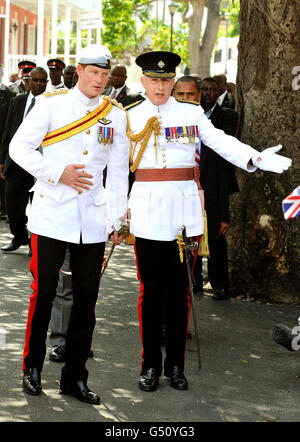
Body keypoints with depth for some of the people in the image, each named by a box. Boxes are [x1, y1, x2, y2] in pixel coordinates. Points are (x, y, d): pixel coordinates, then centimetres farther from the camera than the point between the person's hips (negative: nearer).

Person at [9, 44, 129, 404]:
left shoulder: (115, 114, 9)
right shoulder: (52, 103, 1)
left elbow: (118, 171, 11)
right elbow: (19, 148, -3)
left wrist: (117, 219, 8)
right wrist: (57, 173, -14)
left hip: (93, 221, 3)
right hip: (51, 216, -3)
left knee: (86, 300, 5)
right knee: (43, 293, 1)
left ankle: (74, 378, 16)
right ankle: (32, 369, 19)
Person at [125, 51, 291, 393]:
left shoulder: (192, 113, 7)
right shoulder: (131, 116, 6)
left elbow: (222, 142, -2)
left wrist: (258, 159, -17)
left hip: (183, 208, 1)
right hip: (147, 209, -1)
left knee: (180, 288, 6)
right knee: (150, 288, 3)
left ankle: (175, 364, 17)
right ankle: (150, 364, 14)